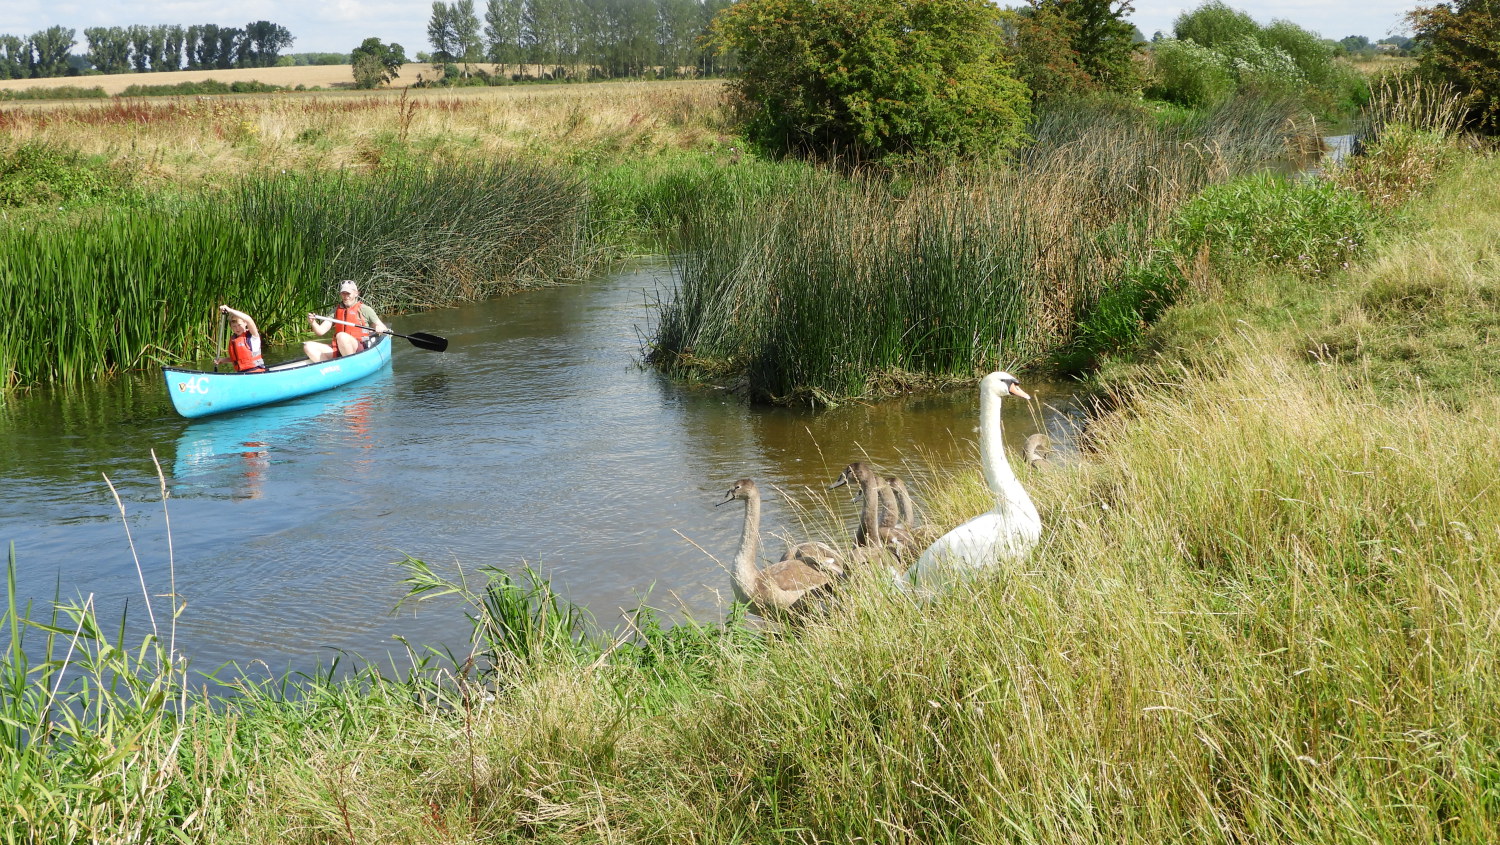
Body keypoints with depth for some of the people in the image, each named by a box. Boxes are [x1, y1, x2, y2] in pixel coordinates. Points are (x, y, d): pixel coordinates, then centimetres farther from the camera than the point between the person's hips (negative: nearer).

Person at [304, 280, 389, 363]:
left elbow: (383, 328, 8)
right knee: (308, 346, -12)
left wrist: (380, 328, -17)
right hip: (338, 352, 5)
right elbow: (321, 331, 10)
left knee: (341, 336, -36)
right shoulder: (336, 311, 19)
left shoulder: (364, 309, 8)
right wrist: (313, 323, -11)